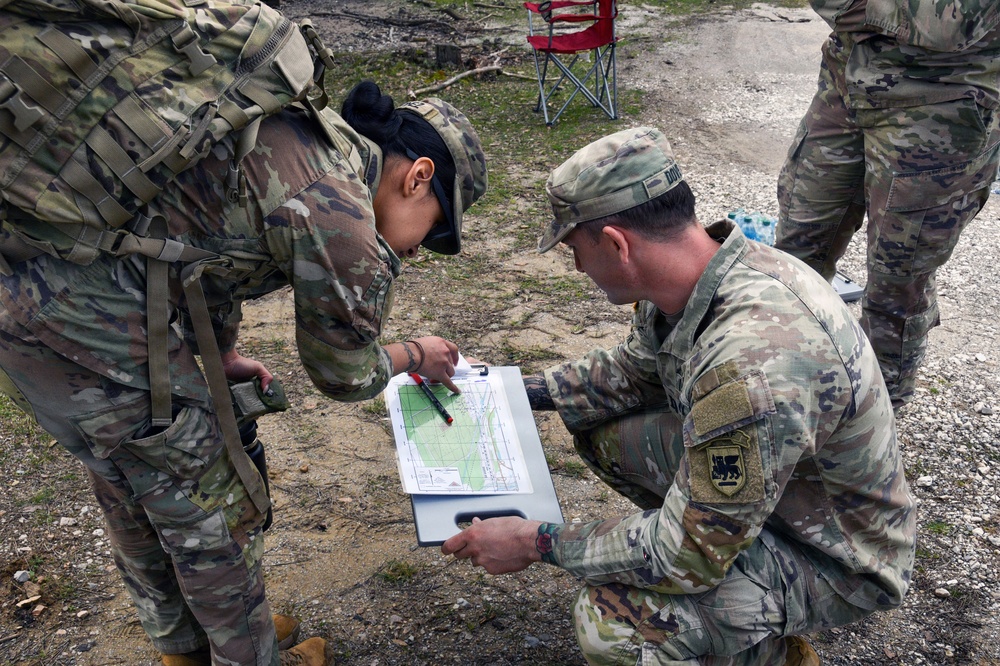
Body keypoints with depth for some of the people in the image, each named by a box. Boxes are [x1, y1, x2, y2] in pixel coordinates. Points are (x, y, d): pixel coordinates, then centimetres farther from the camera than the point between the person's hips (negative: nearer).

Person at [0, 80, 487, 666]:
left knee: (131, 494, 27)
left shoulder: (299, 130, 12)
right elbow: (345, 375, 2)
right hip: (88, 328, -10)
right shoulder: (344, 222, -15)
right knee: (209, 507, 11)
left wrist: (223, 358, 33)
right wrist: (417, 356, 21)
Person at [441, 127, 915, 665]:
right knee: (597, 425, 7)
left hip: (837, 556, -8)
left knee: (613, 621, -27)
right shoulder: (695, 275, -11)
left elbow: (691, 552, -30)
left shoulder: (754, 364, -39)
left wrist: (537, 543, -20)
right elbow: (635, 369, 10)